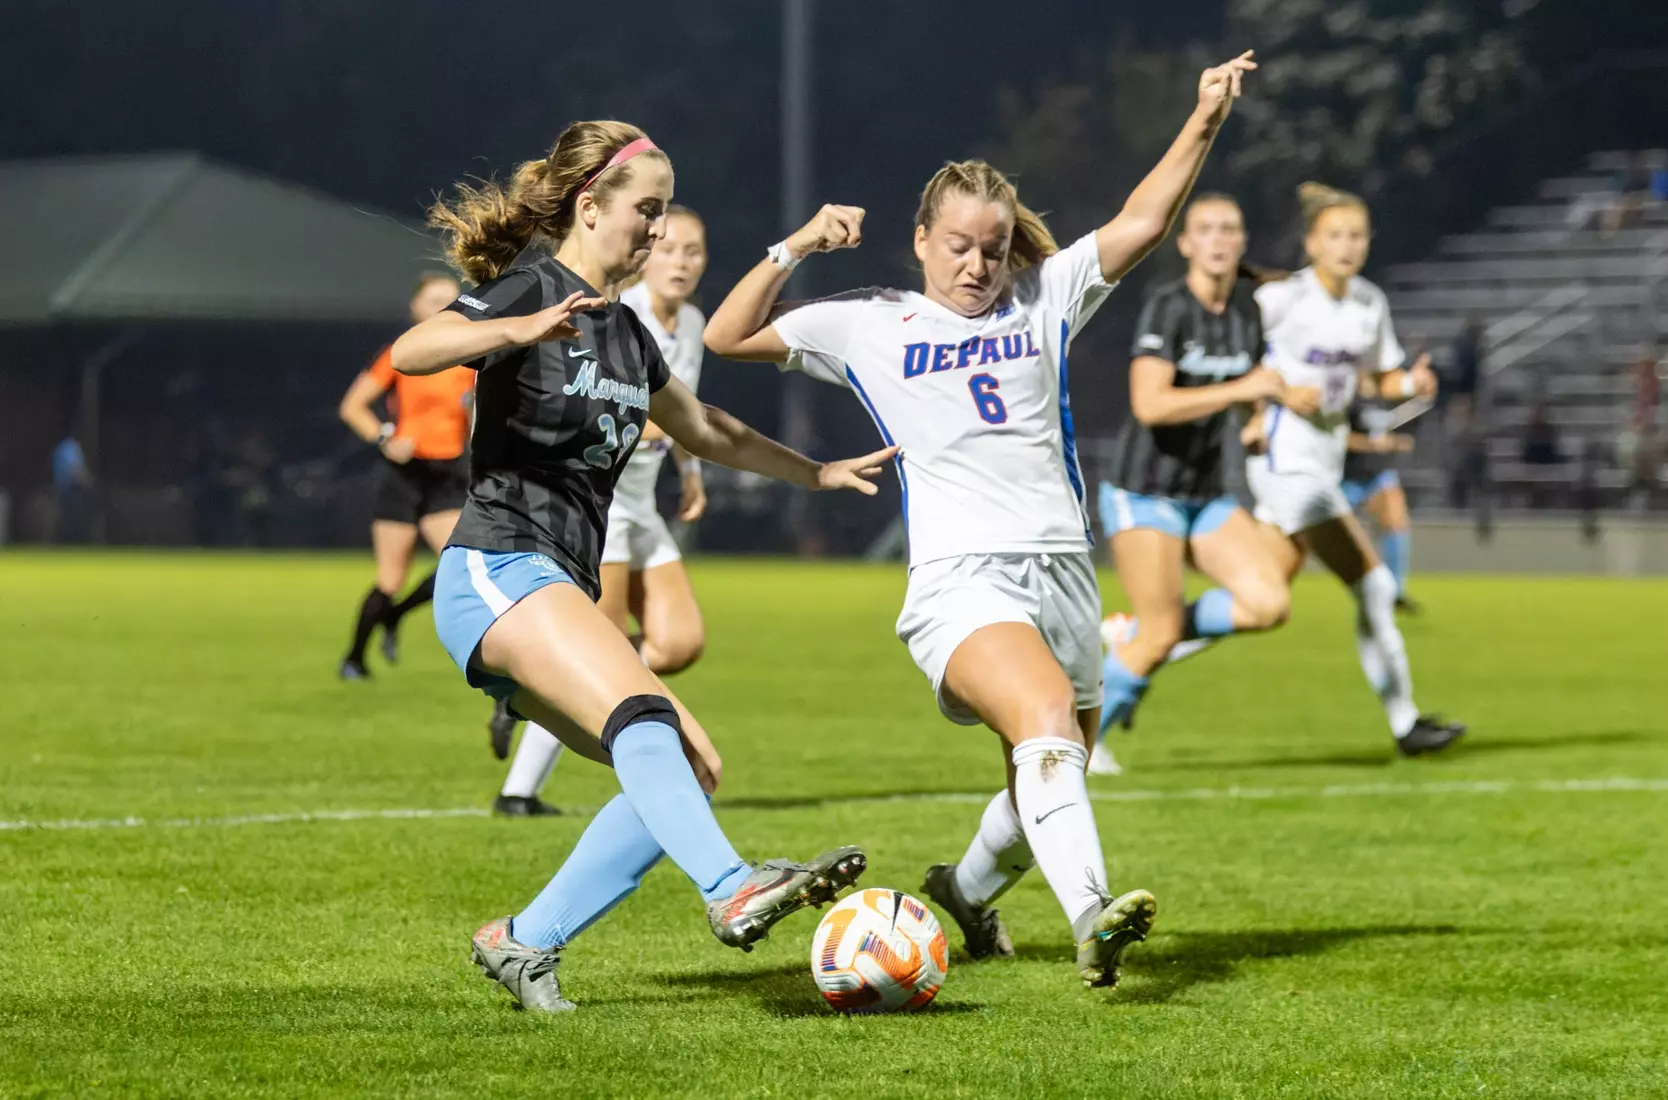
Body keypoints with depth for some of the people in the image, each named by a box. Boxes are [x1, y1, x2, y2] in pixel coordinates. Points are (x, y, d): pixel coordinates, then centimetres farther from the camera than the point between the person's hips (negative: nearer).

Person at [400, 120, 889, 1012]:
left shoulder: (624, 331, 19)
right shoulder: (530, 289, -6)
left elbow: (703, 430, 36)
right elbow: (410, 352, -25)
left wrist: (817, 473, 39)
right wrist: (523, 330, -40)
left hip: (561, 594, 9)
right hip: (496, 574, -9)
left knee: (690, 767, 0)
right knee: (639, 709, -32)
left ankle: (525, 941, 4)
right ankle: (733, 891, -52)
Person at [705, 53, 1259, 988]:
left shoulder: (1045, 300, 15)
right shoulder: (870, 325, 10)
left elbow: (1141, 224, 5)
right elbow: (729, 338, 9)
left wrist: (1206, 123, -7)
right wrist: (795, 251, -2)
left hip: (1064, 573, 5)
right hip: (961, 579, -5)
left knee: (1048, 780, 14)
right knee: (1047, 718, -31)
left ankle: (969, 891, 45)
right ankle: (1091, 917, -47)